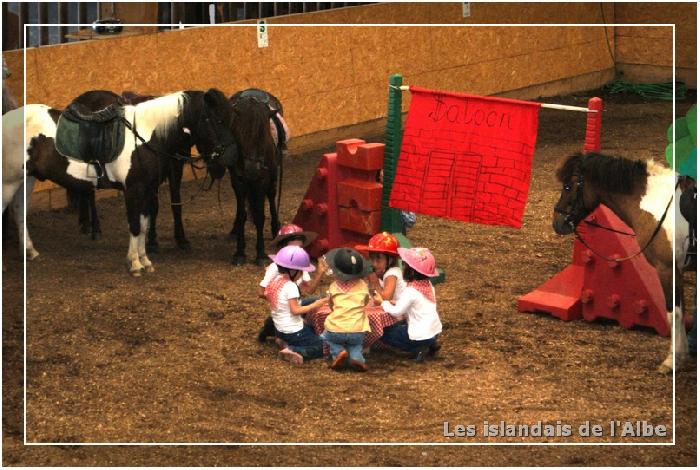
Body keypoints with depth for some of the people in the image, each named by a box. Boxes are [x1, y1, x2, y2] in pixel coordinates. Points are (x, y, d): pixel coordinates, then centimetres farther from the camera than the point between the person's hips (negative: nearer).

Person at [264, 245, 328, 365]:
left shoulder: (274, 281, 1)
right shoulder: (291, 286, -23)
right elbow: (295, 310, -23)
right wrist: (315, 305, -18)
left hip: (279, 329, 9)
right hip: (293, 331, -9)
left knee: (311, 330, 30)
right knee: (320, 347, 0)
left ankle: (285, 343, 8)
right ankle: (293, 350, -19)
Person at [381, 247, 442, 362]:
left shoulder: (410, 291, -21)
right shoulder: (428, 285, 6)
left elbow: (396, 312, -19)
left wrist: (384, 304, -4)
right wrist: (398, 303, 7)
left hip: (421, 335, -9)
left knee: (384, 333, 1)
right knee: (400, 325, 33)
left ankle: (418, 349, -6)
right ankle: (430, 345, 15)